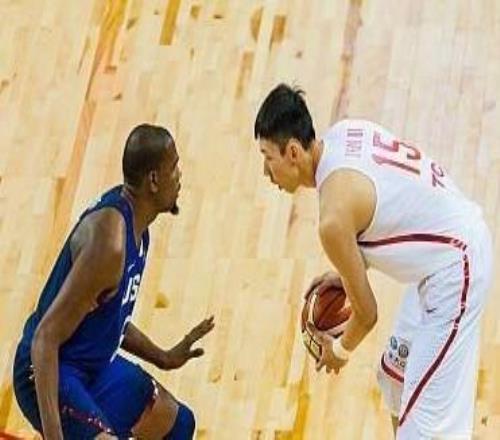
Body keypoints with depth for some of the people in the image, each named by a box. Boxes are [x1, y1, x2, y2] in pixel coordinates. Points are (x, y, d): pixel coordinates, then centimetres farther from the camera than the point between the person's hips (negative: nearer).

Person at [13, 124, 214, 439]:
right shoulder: (109, 240, -28)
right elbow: (46, 337, -30)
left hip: (96, 364, 11)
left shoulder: (133, 221, 1)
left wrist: (163, 359, 22)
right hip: (50, 373, -11)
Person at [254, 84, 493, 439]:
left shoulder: (334, 217, -24)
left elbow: (367, 314, -12)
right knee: (396, 371, 25)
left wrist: (340, 351, 9)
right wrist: (349, 271, 16)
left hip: (454, 269, -10)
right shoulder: (342, 132, 0)